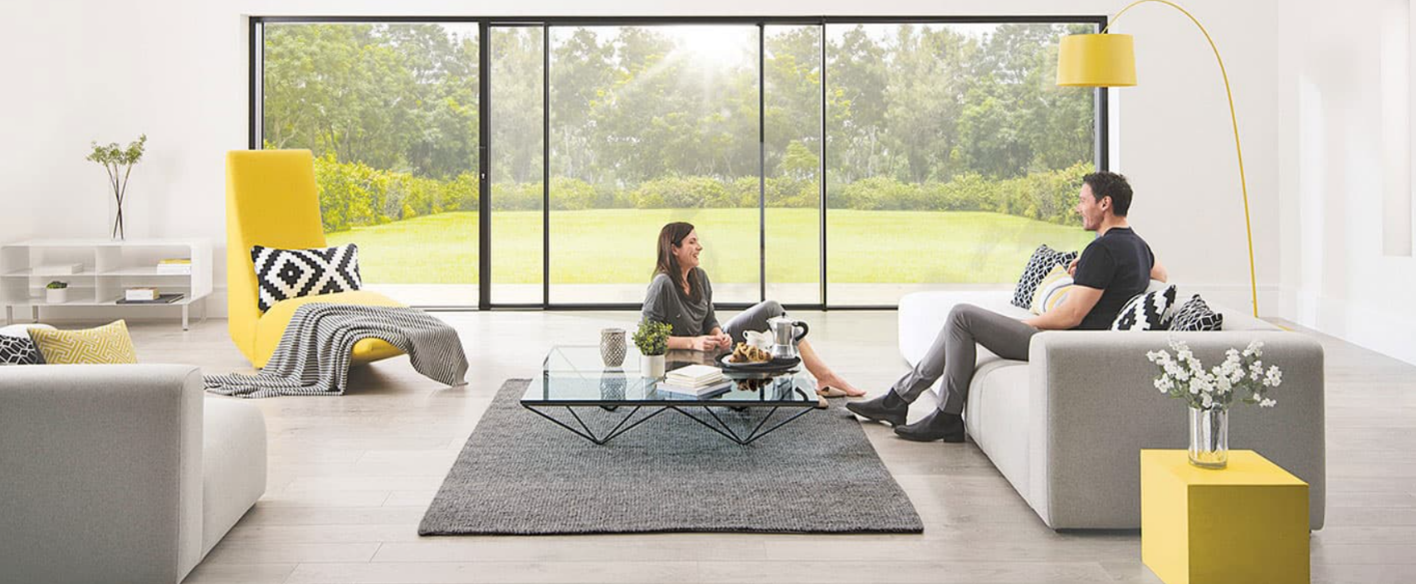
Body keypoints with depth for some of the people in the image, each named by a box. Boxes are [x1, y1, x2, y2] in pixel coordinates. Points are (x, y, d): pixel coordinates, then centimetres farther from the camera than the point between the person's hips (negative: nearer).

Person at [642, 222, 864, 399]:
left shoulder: (699, 277, 2)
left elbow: (710, 321, 10)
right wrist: (692, 342, -28)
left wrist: (719, 336, -13)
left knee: (770, 308, -5)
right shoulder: (662, 285, -23)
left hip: (710, 345, 9)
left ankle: (823, 374, -8)